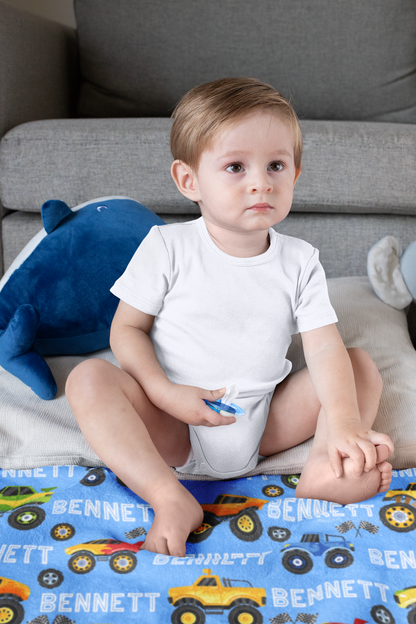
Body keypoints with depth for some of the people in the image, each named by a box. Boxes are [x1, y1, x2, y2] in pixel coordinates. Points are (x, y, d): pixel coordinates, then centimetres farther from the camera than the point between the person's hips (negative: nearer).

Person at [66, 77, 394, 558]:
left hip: (264, 426, 3)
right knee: (88, 378, -25)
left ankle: (323, 470, -25)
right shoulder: (168, 247, -8)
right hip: (173, 428, -2)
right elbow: (127, 328, -5)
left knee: (362, 366, -6)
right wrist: (164, 393, -21)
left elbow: (325, 347, -9)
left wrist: (346, 426, -26)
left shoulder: (300, 261, -2)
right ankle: (169, 498, -33)